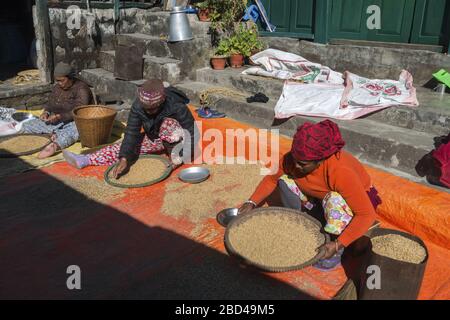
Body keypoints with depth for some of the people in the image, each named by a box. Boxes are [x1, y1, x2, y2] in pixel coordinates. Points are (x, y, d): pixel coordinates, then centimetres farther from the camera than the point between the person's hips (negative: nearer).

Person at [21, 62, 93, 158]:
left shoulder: (81, 88, -11)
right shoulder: (57, 87, 11)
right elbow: (50, 104, 17)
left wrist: (59, 117, -29)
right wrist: (46, 112, -6)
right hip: (54, 122, 7)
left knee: (77, 129, -43)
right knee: (26, 126, -6)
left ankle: (54, 146, -66)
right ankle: (55, 134, -27)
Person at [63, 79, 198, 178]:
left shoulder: (177, 107, -34)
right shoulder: (138, 106, -24)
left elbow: (192, 133, -30)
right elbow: (132, 133, -27)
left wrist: (180, 156, -39)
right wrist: (124, 159, -38)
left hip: (176, 139, -4)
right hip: (153, 138, 4)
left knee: (168, 124, -36)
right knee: (123, 146, -10)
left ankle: (176, 155, -20)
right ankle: (84, 160, -12)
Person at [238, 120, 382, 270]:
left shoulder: (340, 172, -40)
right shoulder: (291, 159, -23)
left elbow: (367, 214, -36)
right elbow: (271, 179, -3)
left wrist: (338, 244, -40)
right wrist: (252, 203, -15)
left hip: (354, 204, -5)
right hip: (321, 199, 5)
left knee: (334, 200, -38)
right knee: (285, 178, -14)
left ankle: (336, 252, -13)